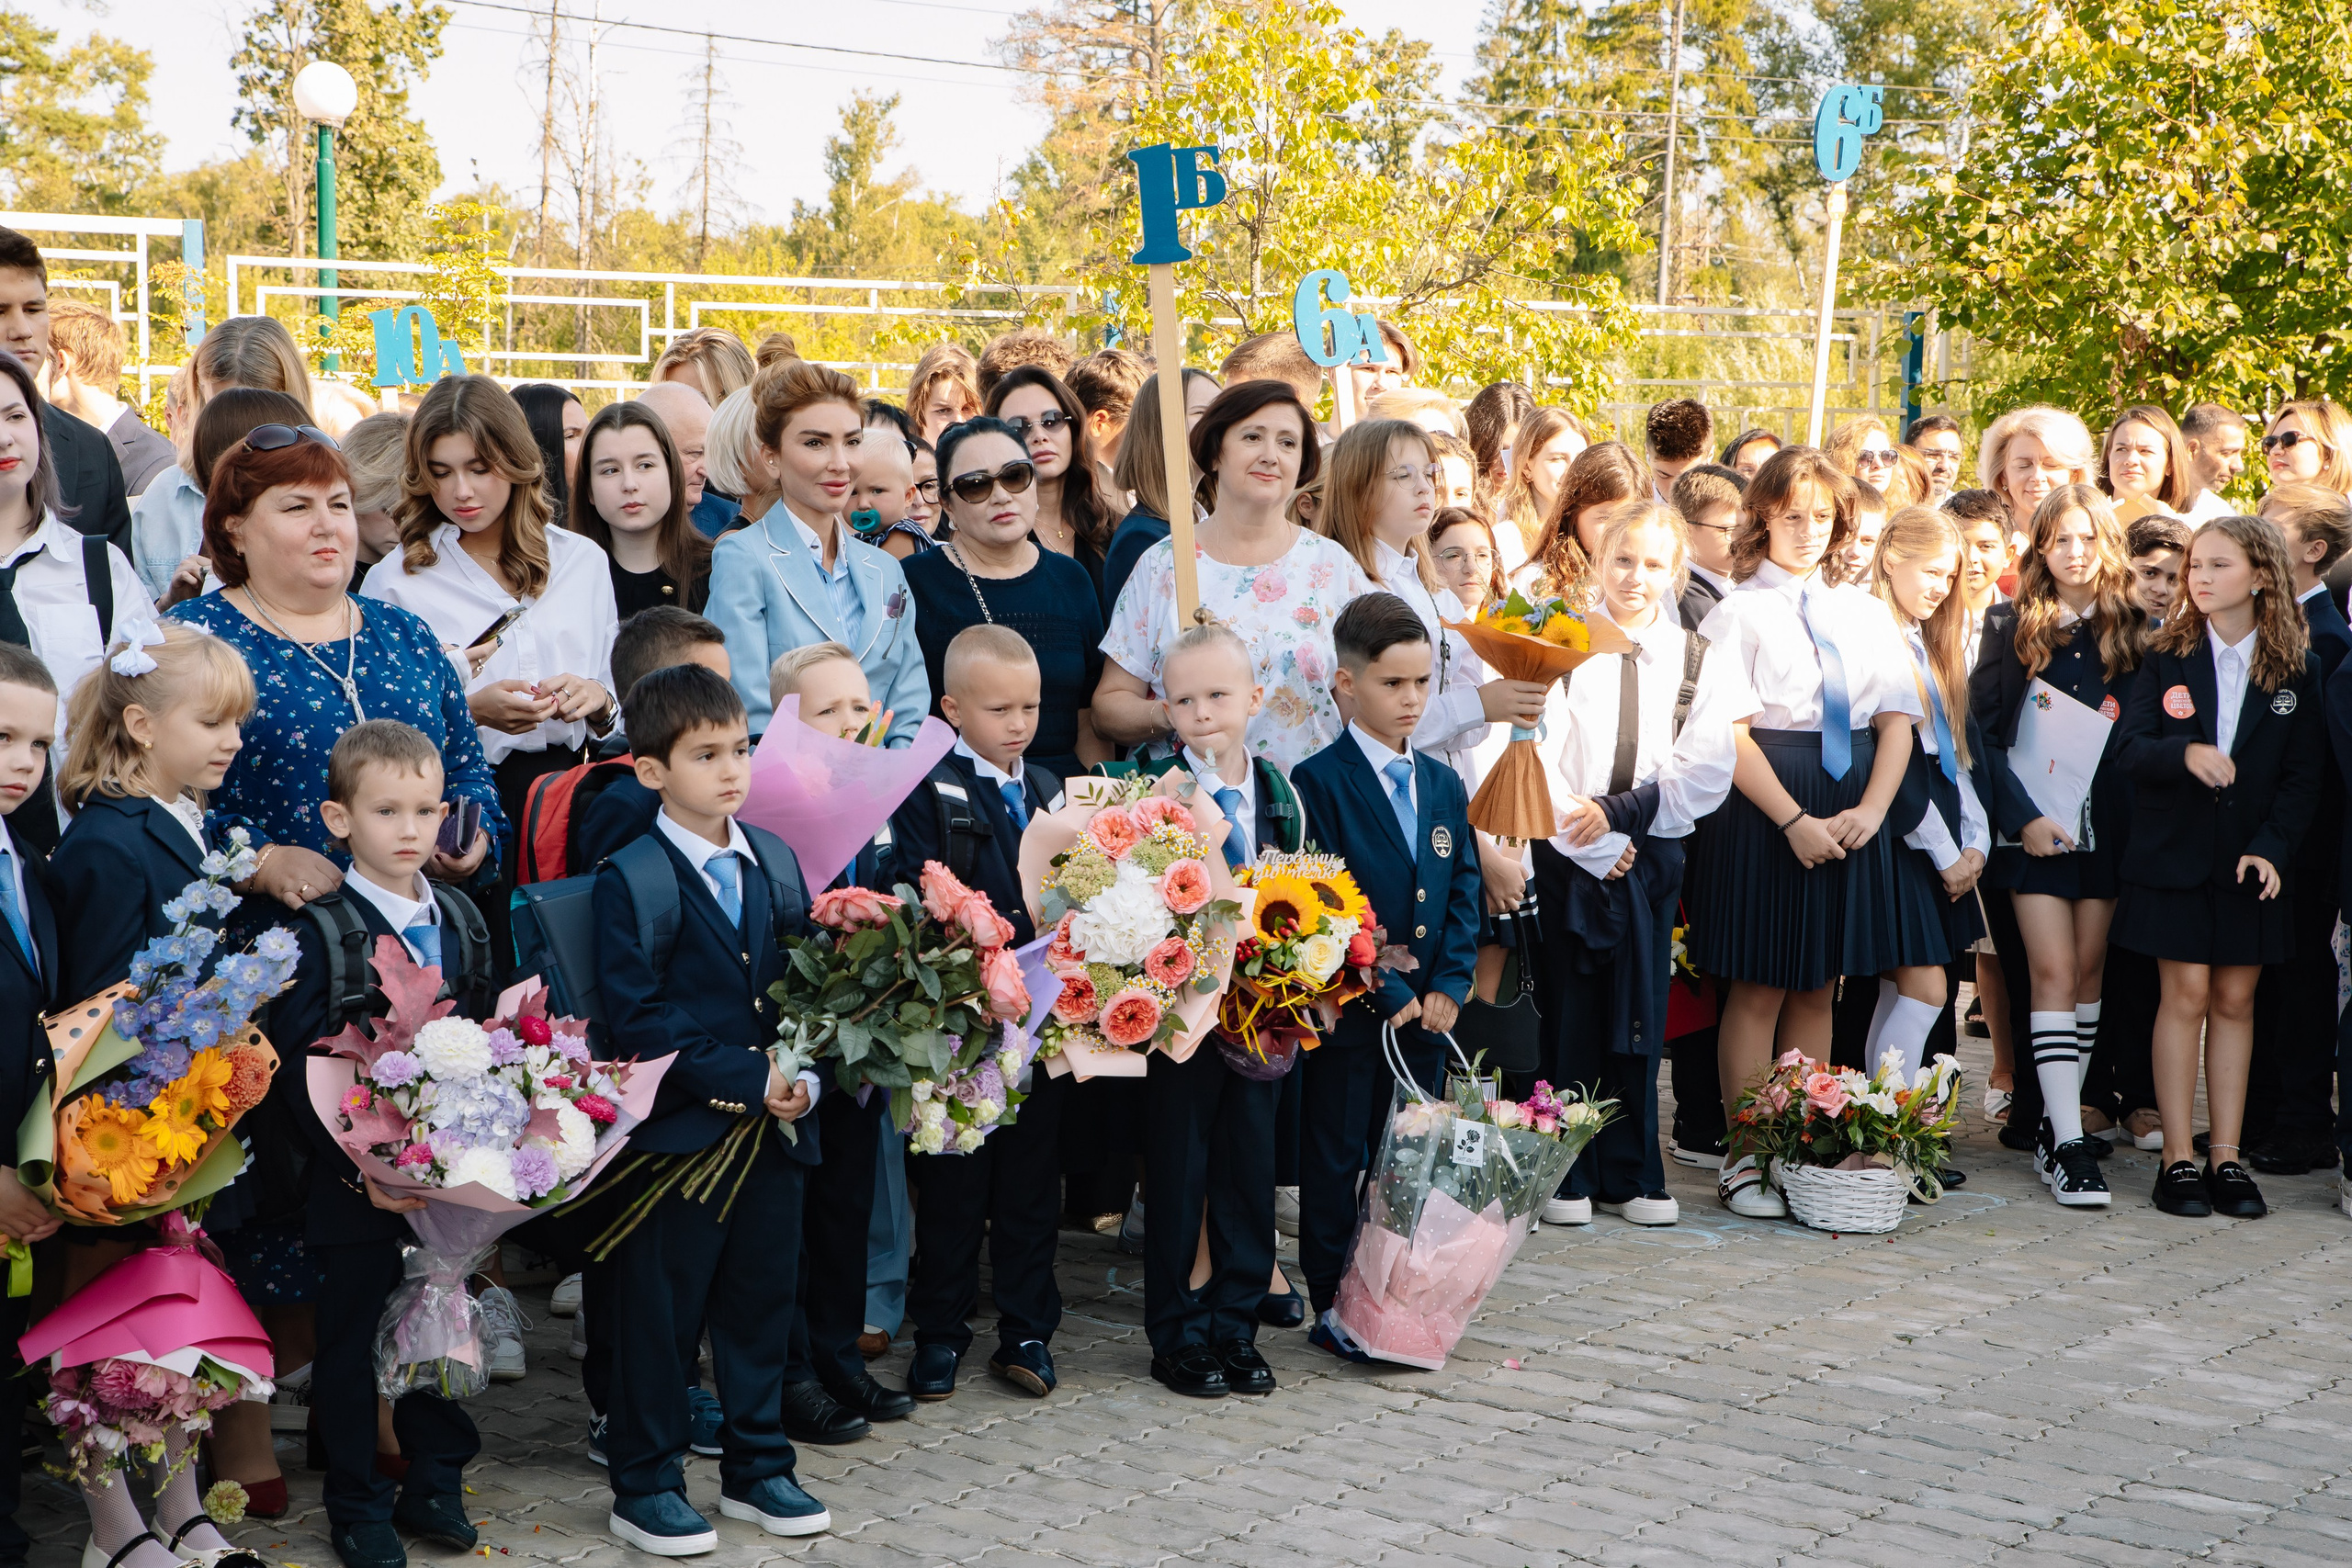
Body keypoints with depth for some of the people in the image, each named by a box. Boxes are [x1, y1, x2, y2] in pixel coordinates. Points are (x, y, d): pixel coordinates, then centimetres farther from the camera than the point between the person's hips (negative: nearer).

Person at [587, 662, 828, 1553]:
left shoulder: (777, 863, 8)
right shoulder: (629, 882, -10)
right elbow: (641, 1018, -15)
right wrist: (745, 1080, -19)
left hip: (775, 1129, 5)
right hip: (679, 1134, -5)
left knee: (762, 1303, 15)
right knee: (658, 1314, 4)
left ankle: (757, 1468, 29)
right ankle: (644, 1487, 17)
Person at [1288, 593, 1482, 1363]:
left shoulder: (1443, 785, 10)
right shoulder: (1317, 781, -10)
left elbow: (1463, 892, 9)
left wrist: (1448, 986, -4)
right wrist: (1387, 993, -17)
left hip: (1428, 1009, 6)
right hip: (1345, 1010, -5)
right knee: (1334, 1161, 4)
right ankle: (1334, 1306, 13)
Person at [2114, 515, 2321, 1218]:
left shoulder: (2297, 669, 2)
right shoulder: (2168, 657, 3)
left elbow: (2302, 776, 0)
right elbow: (2129, 745, -6)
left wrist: (2272, 848, -12)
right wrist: (2184, 754, -25)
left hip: (2255, 861, 1)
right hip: (2175, 854, -1)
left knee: (2235, 1000, 4)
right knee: (2186, 994, -3)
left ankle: (2226, 1157, 10)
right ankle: (2177, 1159, 2)